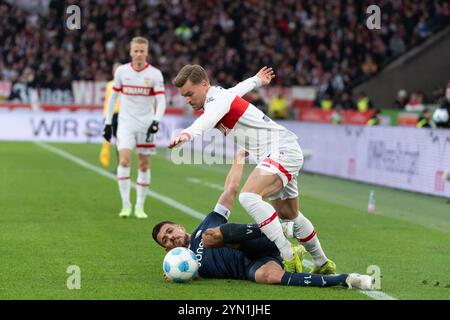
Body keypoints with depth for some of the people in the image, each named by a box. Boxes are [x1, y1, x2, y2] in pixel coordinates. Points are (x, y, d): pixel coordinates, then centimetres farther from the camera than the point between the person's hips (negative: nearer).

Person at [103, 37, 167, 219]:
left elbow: (161, 101, -8)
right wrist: (108, 123, 11)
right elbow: (113, 97, 12)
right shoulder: (121, 71, 3)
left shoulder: (155, 74, -3)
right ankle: (125, 204, -11)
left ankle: (140, 206, 13)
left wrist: (156, 121, -25)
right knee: (124, 160, -15)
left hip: (145, 125, 0)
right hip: (125, 122, 0)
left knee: (144, 164, 3)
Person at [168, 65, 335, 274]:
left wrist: (188, 134, -64)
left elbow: (208, 119, -43)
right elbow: (238, 89, 36)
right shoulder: (223, 95, 11)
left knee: (249, 196, -31)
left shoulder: (217, 100, -18)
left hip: (282, 150, -11)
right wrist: (257, 80, 58)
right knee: (289, 215, 22)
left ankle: (288, 257, -32)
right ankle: (323, 264, 38)